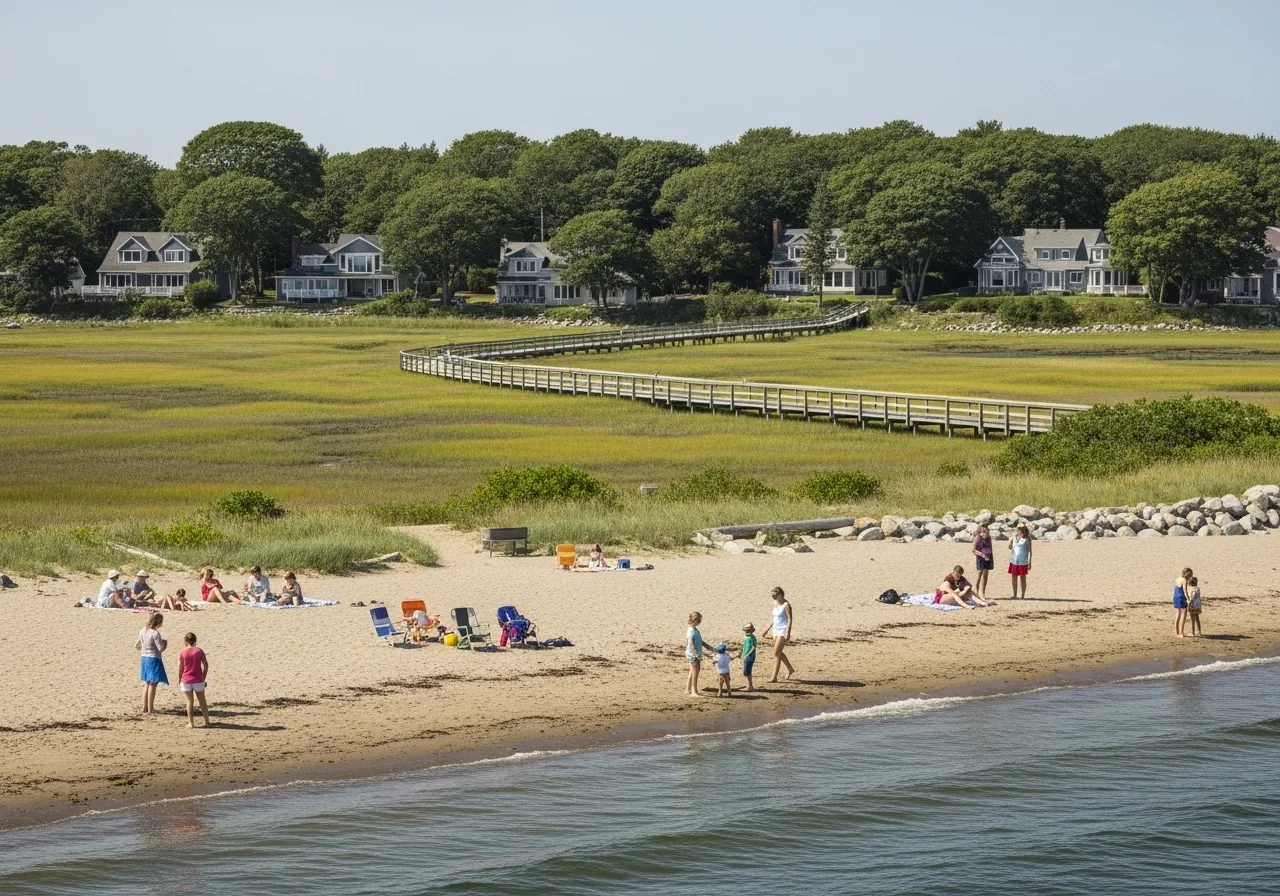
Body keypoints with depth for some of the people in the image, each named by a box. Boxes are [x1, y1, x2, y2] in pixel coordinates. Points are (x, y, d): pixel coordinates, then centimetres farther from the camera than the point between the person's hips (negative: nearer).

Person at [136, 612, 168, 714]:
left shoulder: (143, 631, 4)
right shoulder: (155, 633, -19)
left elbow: (137, 646, 11)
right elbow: (161, 649, -19)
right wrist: (165, 643, 1)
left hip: (144, 658, 7)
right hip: (154, 659, -7)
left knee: (146, 683, 18)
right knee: (152, 684, -2)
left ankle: (144, 708, 23)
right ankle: (150, 710, 0)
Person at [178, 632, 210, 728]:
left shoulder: (182, 652, -6)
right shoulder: (199, 651, -1)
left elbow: (180, 668, -6)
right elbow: (206, 665, -1)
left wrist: (179, 681, 4)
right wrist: (203, 678, 9)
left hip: (186, 680, -1)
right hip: (198, 680, 1)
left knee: (190, 701, 7)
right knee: (202, 701, 11)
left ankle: (191, 723, 5)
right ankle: (207, 722, 11)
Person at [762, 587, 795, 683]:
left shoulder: (786, 605, -14)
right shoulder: (775, 603, 10)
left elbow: (790, 619, -17)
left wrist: (788, 633, -24)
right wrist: (768, 629, 20)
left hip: (783, 630, -9)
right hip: (776, 630, 9)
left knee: (776, 653, -11)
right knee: (779, 653, 18)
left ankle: (774, 678, -9)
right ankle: (790, 669, 38)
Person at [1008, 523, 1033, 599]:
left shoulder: (1027, 539, -5)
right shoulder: (1015, 537, 6)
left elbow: (1030, 551, -3)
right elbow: (1010, 547, 6)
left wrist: (1030, 562, -7)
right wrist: (1012, 538, -9)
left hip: (1023, 562, -4)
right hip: (1014, 561, 4)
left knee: (1022, 579, 2)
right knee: (1014, 578, 7)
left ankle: (1023, 596, 10)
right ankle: (1015, 595, 17)